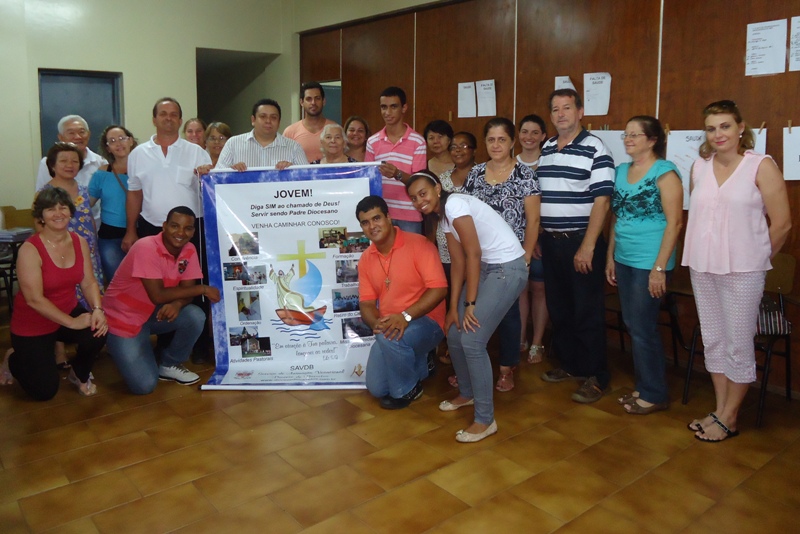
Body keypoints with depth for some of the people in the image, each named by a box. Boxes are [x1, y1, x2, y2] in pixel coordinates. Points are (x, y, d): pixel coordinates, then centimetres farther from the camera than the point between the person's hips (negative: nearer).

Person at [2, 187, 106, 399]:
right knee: (45, 391, -2)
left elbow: (89, 282, -7)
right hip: (32, 324, -4)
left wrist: (98, 310, -26)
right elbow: (34, 299, -25)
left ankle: (80, 375, 5)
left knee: (97, 332, -29)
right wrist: (71, 322, -28)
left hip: (69, 311, 4)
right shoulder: (30, 249, -23)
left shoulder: (80, 242, -5)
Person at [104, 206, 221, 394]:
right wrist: (202, 289, -25)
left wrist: (177, 303, -32)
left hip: (154, 312, 6)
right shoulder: (146, 248, -27)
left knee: (196, 317, -23)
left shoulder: (189, 250, -6)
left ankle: (170, 365, 3)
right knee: (145, 385, -13)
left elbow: (187, 289, -8)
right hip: (123, 318, -6)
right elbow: (157, 295, -30)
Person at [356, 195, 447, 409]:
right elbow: (366, 302, 3)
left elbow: (439, 288, -23)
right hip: (390, 328, 6)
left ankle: (406, 389, -8)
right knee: (376, 388, -1)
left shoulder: (418, 244, -17)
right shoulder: (366, 259, 2)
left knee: (391, 337, -36)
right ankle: (417, 364, 26)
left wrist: (406, 316, -32)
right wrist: (376, 323, -20)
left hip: (426, 322, -6)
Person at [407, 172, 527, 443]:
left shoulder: (454, 204, -17)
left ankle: (485, 420, -1)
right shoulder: (443, 216, 10)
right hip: (485, 268, 9)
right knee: (454, 333, 9)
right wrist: (453, 307, 4)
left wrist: (470, 303, -16)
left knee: (471, 340, -13)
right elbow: (458, 263, 8)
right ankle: (467, 393, 32)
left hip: (508, 268, -9)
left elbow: (473, 253, -19)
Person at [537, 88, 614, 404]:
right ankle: (569, 364, 30)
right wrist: (536, 237, 12)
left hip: (581, 242, -6)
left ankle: (596, 376, 14)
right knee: (558, 307, 14)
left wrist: (587, 246, -17)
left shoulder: (594, 149, -8)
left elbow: (601, 201, -13)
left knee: (587, 312, 1)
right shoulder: (545, 149, 11)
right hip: (550, 241, 6)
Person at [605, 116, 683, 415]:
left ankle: (655, 394, 15)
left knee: (643, 328, -1)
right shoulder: (621, 171, 11)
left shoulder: (664, 172, -9)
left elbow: (674, 222, -13)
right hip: (624, 261, 7)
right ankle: (643, 387, 27)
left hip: (649, 263, -7)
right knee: (633, 326, 12)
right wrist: (610, 258, 12)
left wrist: (659, 267, -17)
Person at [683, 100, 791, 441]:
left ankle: (729, 418, 19)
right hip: (702, 268, 5)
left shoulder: (761, 166, -6)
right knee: (712, 340, 13)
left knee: (738, 343, 5)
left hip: (742, 271, -5)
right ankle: (720, 410, 28)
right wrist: (700, 254, 8)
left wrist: (757, 258, 4)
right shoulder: (699, 167, 6)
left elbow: (781, 223, -5)